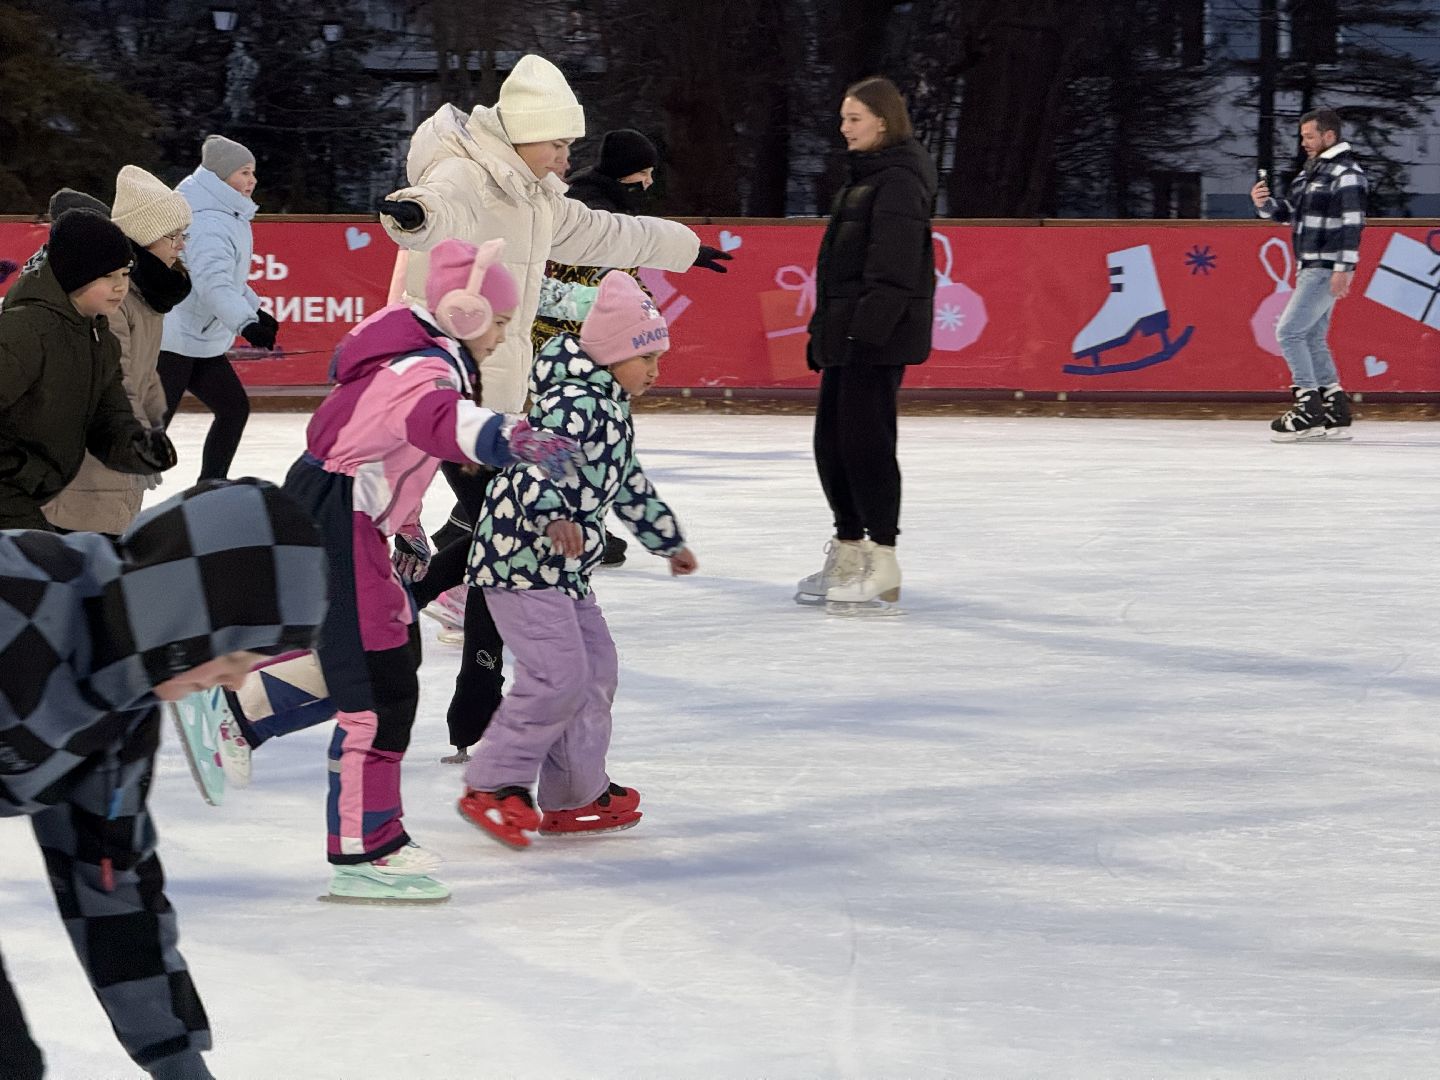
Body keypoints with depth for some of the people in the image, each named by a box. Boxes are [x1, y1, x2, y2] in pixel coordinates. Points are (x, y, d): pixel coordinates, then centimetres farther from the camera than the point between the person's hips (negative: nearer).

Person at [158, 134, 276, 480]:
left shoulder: (227, 214, 13)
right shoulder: (208, 222, -22)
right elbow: (214, 281, -37)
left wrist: (254, 309, 28)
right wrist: (245, 323, -47)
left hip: (201, 340, 11)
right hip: (172, 339, -11)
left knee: (234, 408, 15)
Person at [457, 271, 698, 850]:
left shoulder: (611, 410, 18)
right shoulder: (575, 404, -17)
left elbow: (630, 486, 32)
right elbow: (536, 463, -32)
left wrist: (669, 541, 41)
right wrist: (554, 518, -49)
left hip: (563, 568, 11)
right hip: (520, 557, -11)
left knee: (596, 668, 13)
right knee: (558, 674, -17)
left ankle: (578, 794, 22)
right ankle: (492, 785, -9)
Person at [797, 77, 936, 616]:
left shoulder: (899, 181, -13)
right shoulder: (864, 177, 18)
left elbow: (895, 268, -21)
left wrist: (869, 329, -25)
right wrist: (823, 330, 22)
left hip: (879, 337, -10)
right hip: (847, 333, 10)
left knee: (865, 441, -8)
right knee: (831, 440, 13)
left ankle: (882, 570, -4)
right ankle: (847, 554, 24)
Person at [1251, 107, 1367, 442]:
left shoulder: (1346, 173, -13)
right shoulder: (1309, 171, 17)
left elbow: (1352, 223, -20)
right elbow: (1286, 211, 21)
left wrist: (1343, 269, -25)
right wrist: (1264, 203, 0)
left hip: (1327, 270, -10)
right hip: (1310, 268, 10)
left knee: (1289, 332, -13)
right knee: (1313, 340, 11)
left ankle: (1309, 410, -11)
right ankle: (1336, 414, 14)